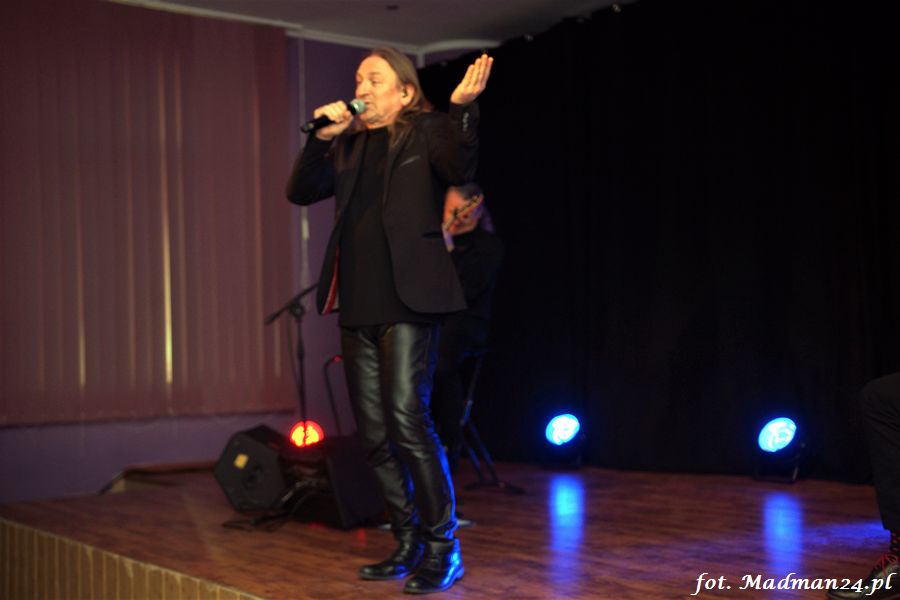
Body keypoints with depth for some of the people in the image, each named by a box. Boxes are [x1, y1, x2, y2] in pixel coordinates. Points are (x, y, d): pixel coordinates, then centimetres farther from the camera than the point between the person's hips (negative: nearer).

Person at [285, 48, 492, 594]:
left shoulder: (428, 131, 3)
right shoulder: (349, 145, 19)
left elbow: (459, 169, -16)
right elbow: (301, 191, 12)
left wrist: (463, 107, -30)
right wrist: (323, 137, 0)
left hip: (407, 302, -6)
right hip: (358, 305, 7)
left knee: (407, 420, -14)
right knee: (376, 435, 8)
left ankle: (443, 548, -2)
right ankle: (408, 544, 20)